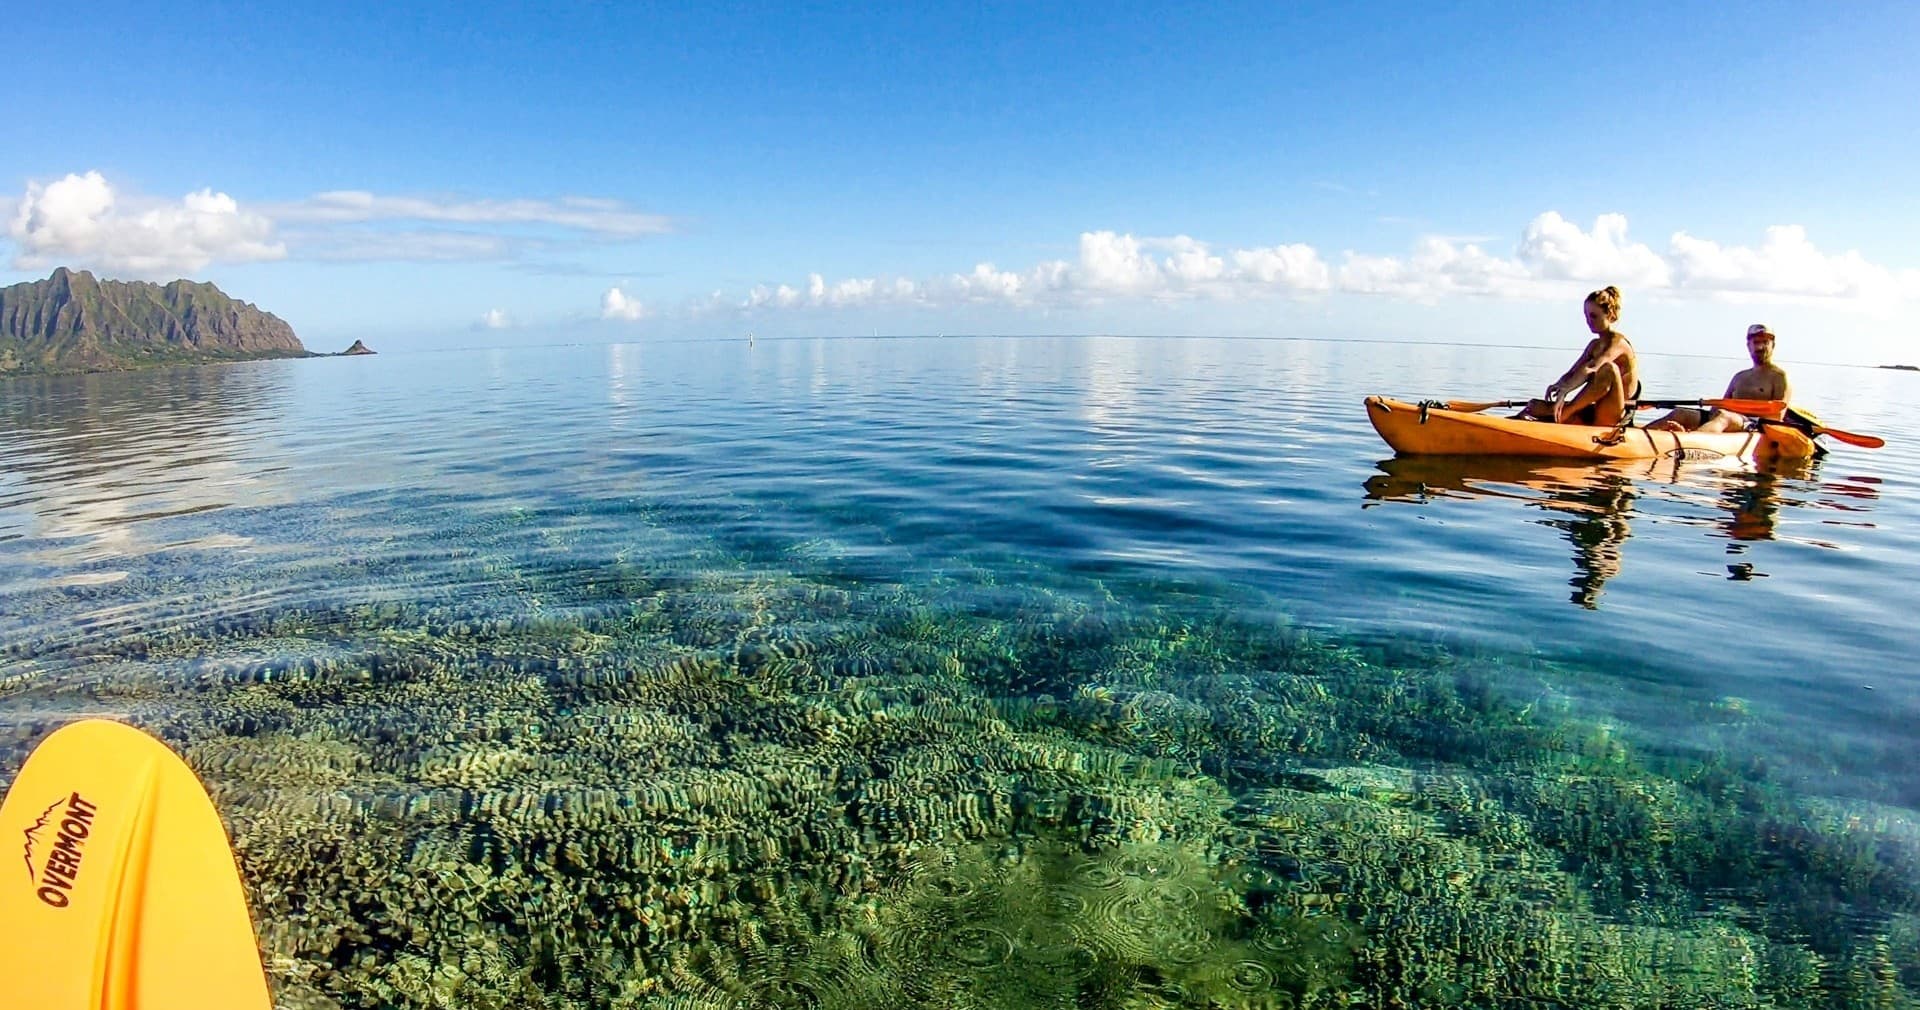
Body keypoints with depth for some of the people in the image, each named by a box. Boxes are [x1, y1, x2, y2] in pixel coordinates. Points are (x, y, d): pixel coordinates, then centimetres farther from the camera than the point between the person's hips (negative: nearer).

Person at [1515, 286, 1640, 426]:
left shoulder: (1617, 341, -9)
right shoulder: (1594, 345, 17)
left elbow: (1592, 367, -28)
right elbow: (1572, 374, 5)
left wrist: (1564, 389, -39)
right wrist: (1558, 385, -18)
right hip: (1594, 415, 8)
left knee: (1609, 368, -34)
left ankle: (1565, 411, -33)